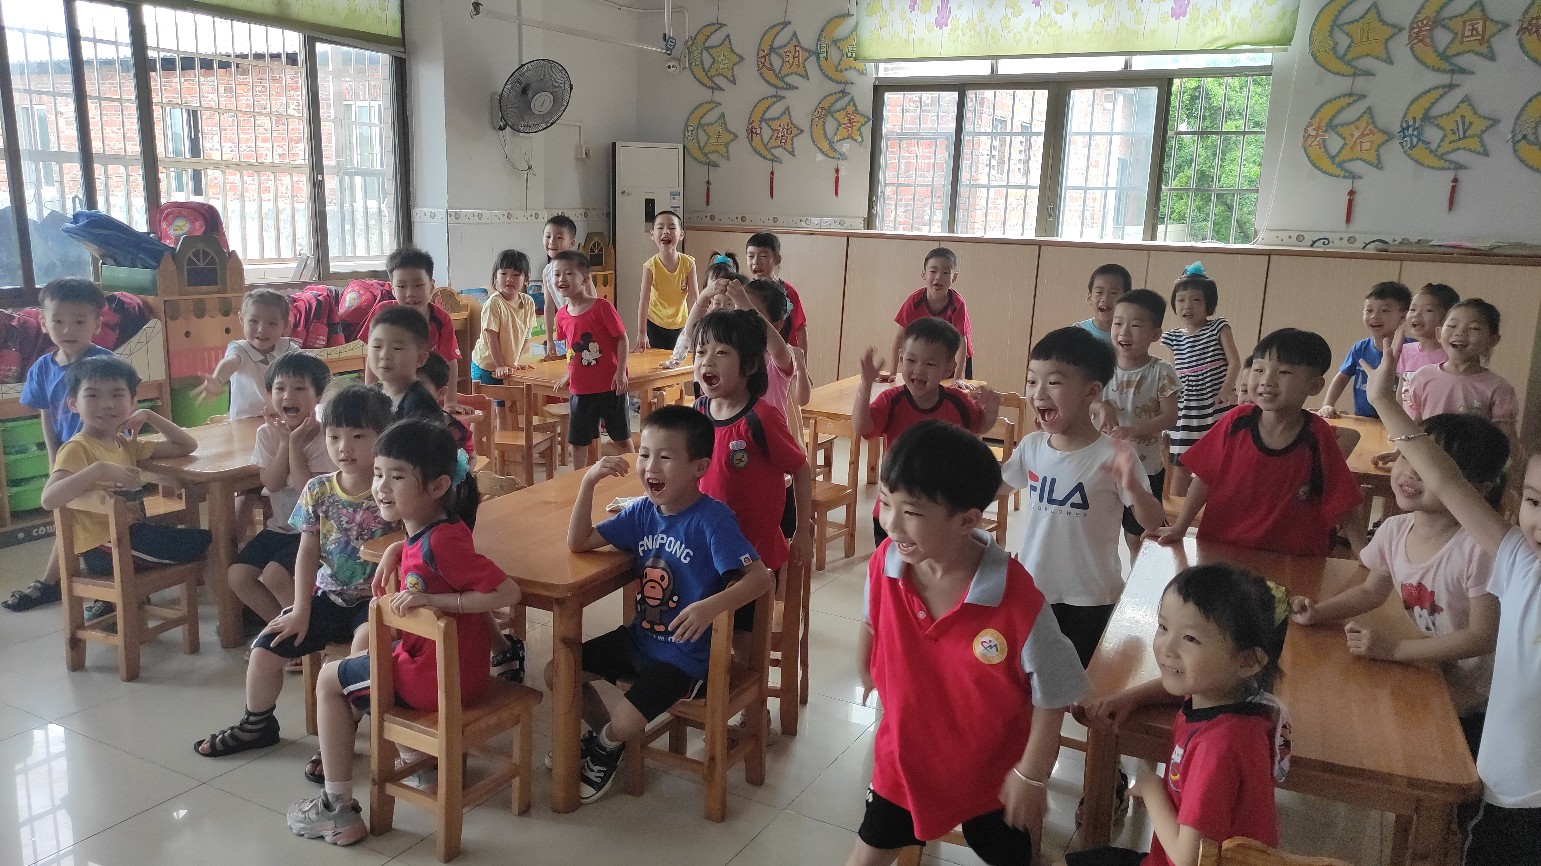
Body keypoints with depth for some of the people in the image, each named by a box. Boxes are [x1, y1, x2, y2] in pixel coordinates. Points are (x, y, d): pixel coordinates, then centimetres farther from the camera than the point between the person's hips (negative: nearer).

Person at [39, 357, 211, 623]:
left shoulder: (126, 445, 10)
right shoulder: (77, 449, -14)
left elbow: (187, 446, 12)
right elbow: (49, 499, -30)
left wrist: (149, 416, 2)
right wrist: (99, 470, -37)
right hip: (102, 548, -8)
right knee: (206, 543, -10)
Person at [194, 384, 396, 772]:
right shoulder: (318, 490, -1)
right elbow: (307, 553, 2)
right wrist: (301, 610, -3)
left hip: (373, 600, -5)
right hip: (327, 595, 5)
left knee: (364, 644, -33)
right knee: (264, 650, -1)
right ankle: (257, 725, 29)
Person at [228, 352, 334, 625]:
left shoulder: (325, 437, -14)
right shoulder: (267, 433, 1)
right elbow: (271, 483, -10)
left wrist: (295, 443, -21)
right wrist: (284, 441, -17)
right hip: (279, 526, 7)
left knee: (275, 574, -24)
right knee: (237, 576, -6)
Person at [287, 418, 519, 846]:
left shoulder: (441, 542, -26)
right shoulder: (429, 531, 2)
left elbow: (508, 592, -31)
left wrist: (431, 599, -29)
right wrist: (395, 551, 7)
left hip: (440, 678, -9)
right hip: (460, 667, 9)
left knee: (330, 680, 9)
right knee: (367, 658, 32)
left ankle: (338, 809, 13)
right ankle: (416, 759, 38)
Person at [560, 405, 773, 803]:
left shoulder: (712, 518, -22)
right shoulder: (642, 510, -2)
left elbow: (760, 577, -28)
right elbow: (578, 543, 1)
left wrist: (711, 606, -44)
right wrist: (589, 481, -12)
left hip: (685, 653, -7)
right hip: (639, 636, 7)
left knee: (625, 722, -21)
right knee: (556, 672, 5)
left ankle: (607, 744, 18)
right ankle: (603, 732, 31)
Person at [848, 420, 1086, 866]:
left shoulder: (1017, 597, -33)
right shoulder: (884, 563, -21)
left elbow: (1052, 694, -18)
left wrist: (1031, 774, -11)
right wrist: (867, 675, 18)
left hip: (992, 770, -3)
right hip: (904, 753, 3)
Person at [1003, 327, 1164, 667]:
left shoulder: (1112, 456, -19)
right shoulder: (1031, 446, -4)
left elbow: (1154, 524, -14)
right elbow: (994, 487, 13)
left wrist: (1132, 485, -35)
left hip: (1091, 599, -4)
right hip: (1032, 590, 4)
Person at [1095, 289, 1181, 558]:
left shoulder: (1161, 373, -11)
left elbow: (1169, 417, -14)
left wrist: (1133, 430, -29)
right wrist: (1101, 406, -22)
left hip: (1146, 468, -3)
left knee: (1138, 537, 10)